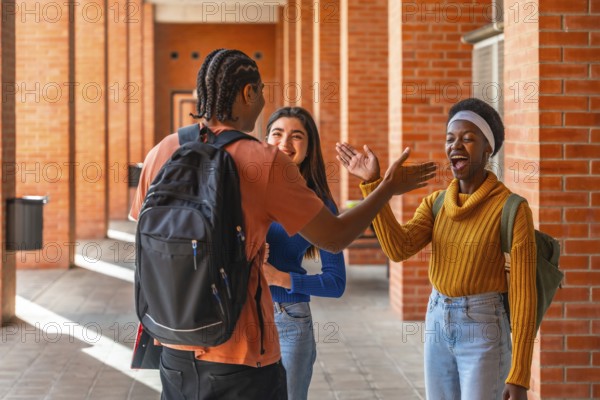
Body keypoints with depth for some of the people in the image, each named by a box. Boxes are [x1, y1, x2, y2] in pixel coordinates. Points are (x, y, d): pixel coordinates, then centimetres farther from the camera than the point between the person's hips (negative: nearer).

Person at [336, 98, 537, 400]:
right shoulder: (435, 203, 7)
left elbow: (523, 296, -12)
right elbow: (398, 248, -11)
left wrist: (519, 376, -15)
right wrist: (372, 183, -16)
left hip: (484, 333, -6)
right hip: (437, 328, 6)